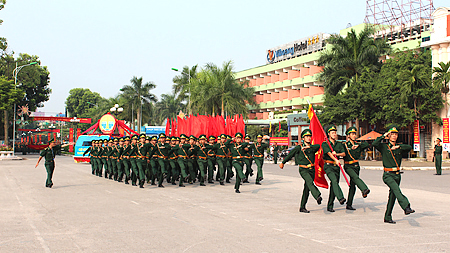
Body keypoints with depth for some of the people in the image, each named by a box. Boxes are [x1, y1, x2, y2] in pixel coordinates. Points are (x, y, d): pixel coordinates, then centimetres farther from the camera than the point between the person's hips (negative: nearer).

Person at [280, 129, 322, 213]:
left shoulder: (312, 147, 10)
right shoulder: (299, 147, 1)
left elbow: (318, 146, -14)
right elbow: (290, 155, 12)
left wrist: (308, 147, -29)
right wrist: (282, 163, 22)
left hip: (312, 169, 4)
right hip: (303, 170, -4)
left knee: (307, 188, 6)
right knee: (310, 182, -31)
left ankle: (302, 207, 16)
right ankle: (318, 197, -53)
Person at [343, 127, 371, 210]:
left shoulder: (358, 145, 12)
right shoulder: (345, 145, 0)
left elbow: (366, 144, 0)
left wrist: (358, 146, -10)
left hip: (356, 166, 5)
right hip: (348, 166, -5)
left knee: (352, 185, 6)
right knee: (355, 177, -32)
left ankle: (349, 205, 13)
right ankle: (364, 190, -58)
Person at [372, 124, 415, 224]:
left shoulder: (399, 148, 12)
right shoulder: (384, 146, -1)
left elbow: (409, 147, -6)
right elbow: (374, 144, -20)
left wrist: (398, 146, -18)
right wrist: (383, 136, -12)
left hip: (397, 175, 5)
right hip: (388, 175, -5)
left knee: (392, 195, 8)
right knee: (396, 189, -30)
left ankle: (387, 217, 17)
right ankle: (406, 207, -46)